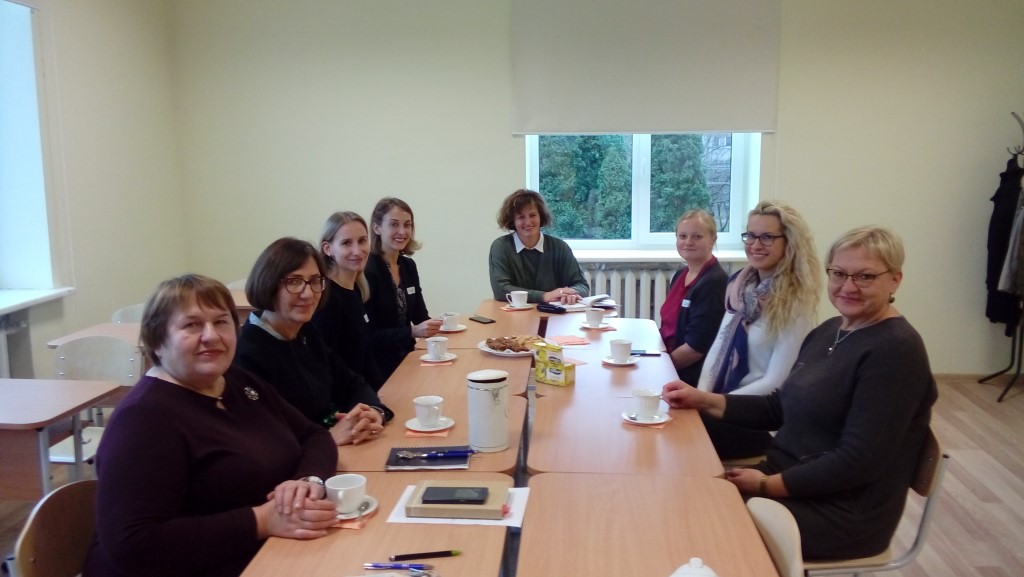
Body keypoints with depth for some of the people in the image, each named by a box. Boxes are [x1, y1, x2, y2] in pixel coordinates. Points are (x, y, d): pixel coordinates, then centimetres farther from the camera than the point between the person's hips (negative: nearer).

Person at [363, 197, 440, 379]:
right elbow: (367, 335, -17)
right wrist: (413, 332, -25)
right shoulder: (366, 271, -16)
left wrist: (429, 325, -9)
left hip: (405, 359, 7)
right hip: (379, 369, -7)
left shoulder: (409, 266, 8)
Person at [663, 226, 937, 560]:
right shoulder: (829, 331, 8)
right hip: (786, 480, 7)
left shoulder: (895, 350, -18)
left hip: (844, 513, -7)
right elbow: (778, 409, 11)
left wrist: (767, 485, -17)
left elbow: (858, 462, -22)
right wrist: (704, 401, 0)